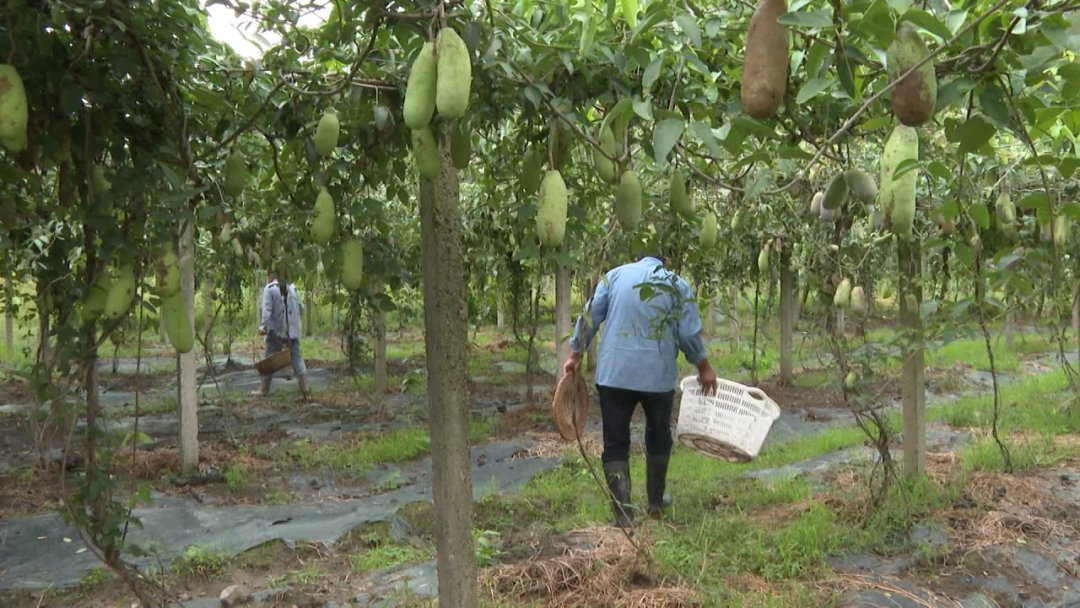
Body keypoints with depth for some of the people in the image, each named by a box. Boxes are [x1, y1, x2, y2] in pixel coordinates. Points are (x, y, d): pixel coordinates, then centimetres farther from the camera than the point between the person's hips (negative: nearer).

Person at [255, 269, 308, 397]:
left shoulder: (269, 289, -6)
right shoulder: (292, 288, 10)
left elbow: (267, 309, -18)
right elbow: (301, 308, 15)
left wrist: (263, 326, -24)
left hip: (276, 332, -4)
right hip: (293, 331, 4)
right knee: (297, 359, 6)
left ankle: (263, 390, 8)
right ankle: (305, 388, 1)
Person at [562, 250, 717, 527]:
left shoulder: (615, 275, 5)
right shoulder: (677, 285, 2)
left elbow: (589, 316, 2)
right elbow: (689, 334, -1)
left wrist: (575, 355, 11)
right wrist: (704, 369, 12)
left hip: (614, 374, 0)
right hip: (658, 376, 0)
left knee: (615, 443, 4)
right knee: (658, 437, 21)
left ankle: (623, 512, -5)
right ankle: (656, 501, 34)